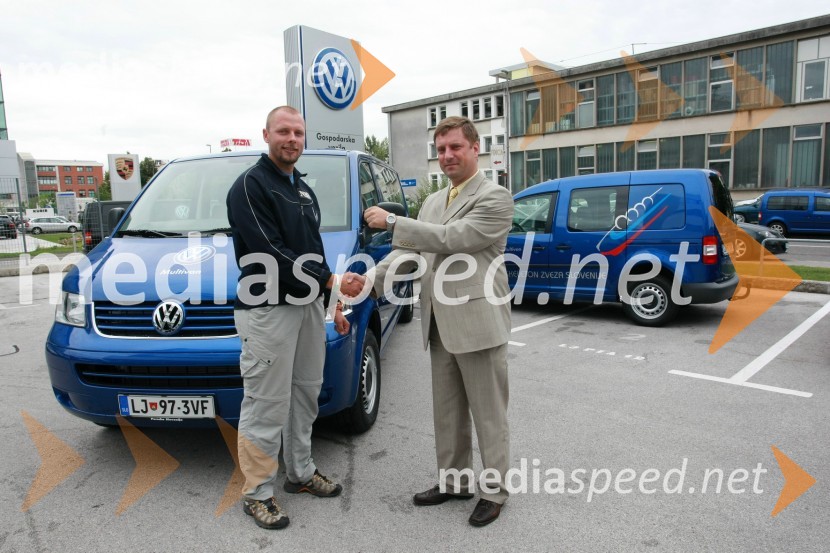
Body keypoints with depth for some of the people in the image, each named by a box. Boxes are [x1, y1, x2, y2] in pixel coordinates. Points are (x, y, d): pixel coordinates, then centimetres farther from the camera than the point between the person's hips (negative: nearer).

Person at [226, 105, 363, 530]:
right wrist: (329, 281, -18)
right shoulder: (250, 186, -9)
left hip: (308, 305, 8)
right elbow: (271, 253, -19)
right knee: (266, 406, -1)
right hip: (267, 310, -8)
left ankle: (300, 473, 31)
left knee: (305, 396, 15)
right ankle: (257, 494, 15)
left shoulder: (304, 191, 17)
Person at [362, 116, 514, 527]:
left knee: (488, 414, 6)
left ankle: (494, 491, 22)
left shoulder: (495, 197, -9)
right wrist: (371, 279, -4)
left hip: (478, 323, -7)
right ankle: (452, 481, 33)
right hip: (440, 325, 8)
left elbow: (450, 239, -19)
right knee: (447, 412, 17)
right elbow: (409, 250, 11)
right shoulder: (433, 201, 16)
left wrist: (391, 221, -14)